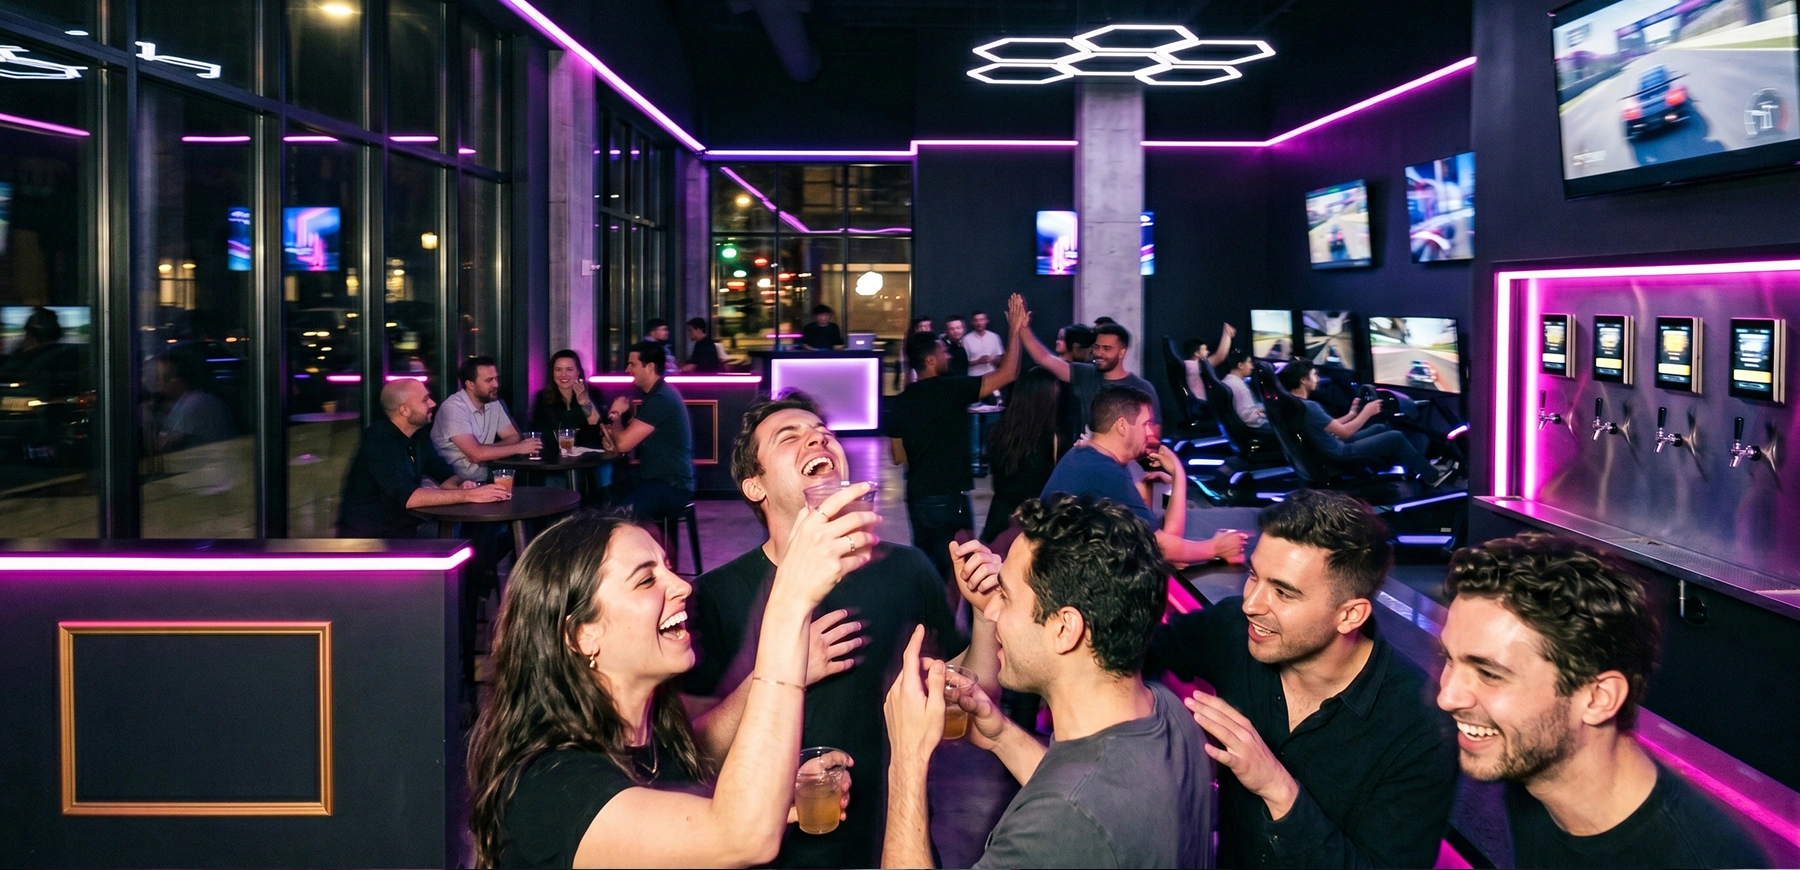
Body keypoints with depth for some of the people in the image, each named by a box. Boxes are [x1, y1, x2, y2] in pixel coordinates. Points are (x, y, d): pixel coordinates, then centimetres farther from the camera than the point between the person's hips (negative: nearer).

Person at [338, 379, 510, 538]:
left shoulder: (418, 437, 4)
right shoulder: (379, 442, -20)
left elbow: (444, 474, 12)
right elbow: (407, 497, -30)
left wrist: (462, 485, -13)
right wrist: (469, 495, -30)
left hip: (403, 532, 8)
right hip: (367, 538, -8)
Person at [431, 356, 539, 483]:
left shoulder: (494, 403, 8)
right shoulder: (453, 408, -17)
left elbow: (513, 437, 6)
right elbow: (475, 454, -23)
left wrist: (485, 449, -13)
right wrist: (518, 448, -15)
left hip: (483, 480, 8)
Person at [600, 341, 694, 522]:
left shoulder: (660, 399, -18)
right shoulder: (656, 394, 16)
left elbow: (624, 444, -21)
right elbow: (630, 440, 22)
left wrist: (615, 416, -1)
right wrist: (612, 436, -1)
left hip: (672, 486, -10)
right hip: (659, 480, 10)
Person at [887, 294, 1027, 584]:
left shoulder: (901, 402, 4)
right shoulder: (951, 389, -13)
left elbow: (899, 457, 11)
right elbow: (1006, 374, -14)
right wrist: (1015, 331, -5)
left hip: (917, 497, 7)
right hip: (949, 498, -7)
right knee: (954, 572, 1)